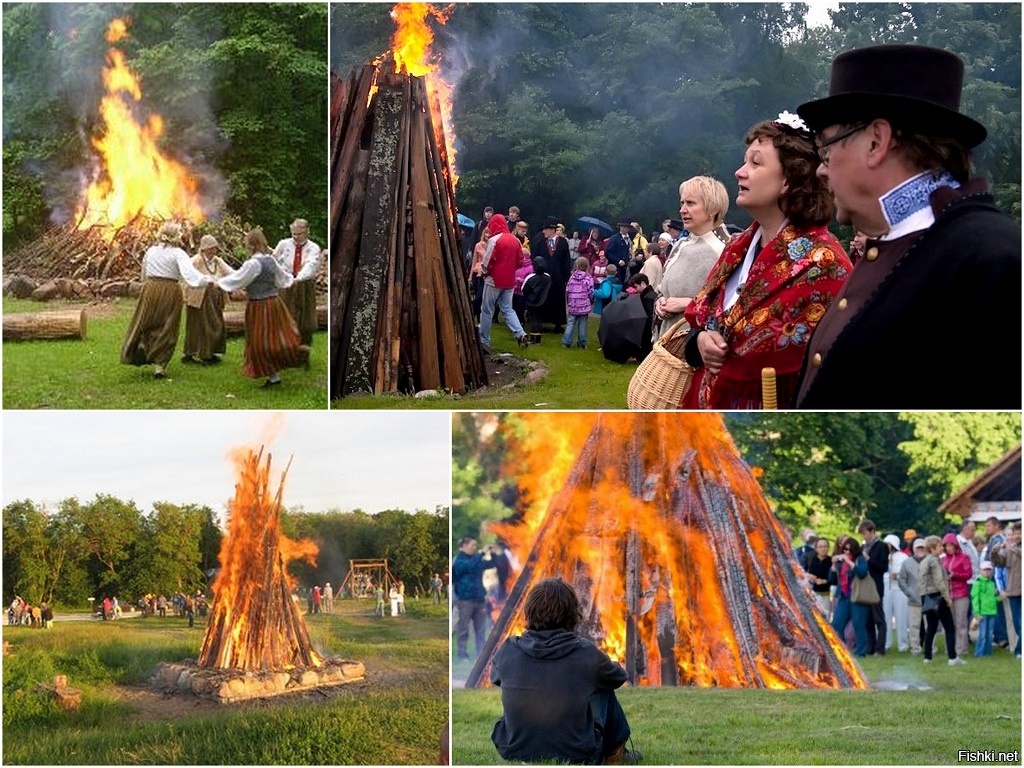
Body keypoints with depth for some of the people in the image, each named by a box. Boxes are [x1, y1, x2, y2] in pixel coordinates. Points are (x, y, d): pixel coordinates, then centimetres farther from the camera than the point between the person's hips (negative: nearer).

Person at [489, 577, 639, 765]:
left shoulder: (508, 651, -9)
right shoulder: (586, 653, -13)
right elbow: (619, 677, 8)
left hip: (514, 753, 2)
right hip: (577, 755, -2)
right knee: (603, 689, 20)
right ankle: (614, 753, 36)